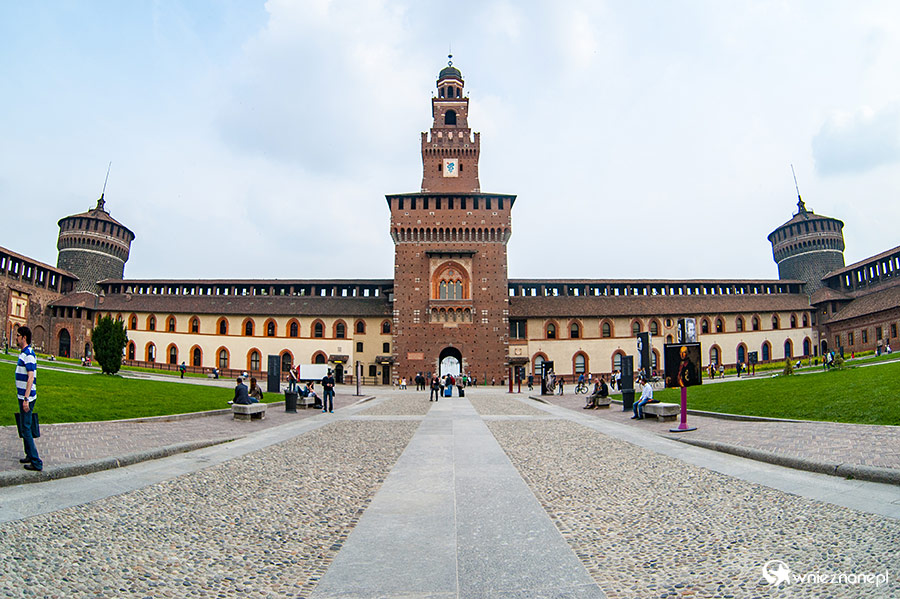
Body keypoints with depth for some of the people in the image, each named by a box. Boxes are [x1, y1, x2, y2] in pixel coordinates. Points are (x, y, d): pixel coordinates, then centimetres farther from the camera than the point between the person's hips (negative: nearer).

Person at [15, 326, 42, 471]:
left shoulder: (29, 354, -17)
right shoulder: (24, 353, 15)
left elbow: (31, 378, -23)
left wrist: (26, 399, -26)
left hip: (27, 397, -10)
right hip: (23, 396, 10)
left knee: (26, 429, -8)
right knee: (25, 427, 17)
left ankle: (36, 463, -5)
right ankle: (30, 455, 27)